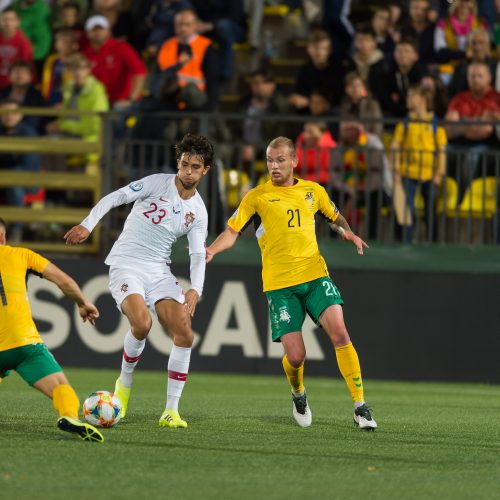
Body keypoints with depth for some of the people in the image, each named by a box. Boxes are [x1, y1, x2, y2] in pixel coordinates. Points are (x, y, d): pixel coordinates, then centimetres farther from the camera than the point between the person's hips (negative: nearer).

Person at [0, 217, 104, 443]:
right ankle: (69, 415, -38)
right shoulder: (19, 254, 13)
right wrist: (83, 303, 27)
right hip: (25, 343, -2)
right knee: (61, 386, -4)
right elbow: (63, 280, 10)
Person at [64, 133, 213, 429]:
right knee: (142, 323, -28)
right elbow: (115, 197, -9)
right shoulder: (158, 183, -6)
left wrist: (195, 289, -15)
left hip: (159, 271, 5)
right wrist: (88, 225, -22)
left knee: (184, 334, -11)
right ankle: (125, 382, 0)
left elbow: (198, 255, 2)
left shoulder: (198, 211, 6)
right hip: (126, 265, -5)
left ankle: (171, 410, -4)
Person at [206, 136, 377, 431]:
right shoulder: (257, 196, 3)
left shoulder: (314, 191, 11)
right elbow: (232, 231, 0)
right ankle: (298, 394, 27)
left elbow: (335, 217, 28)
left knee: (339, 332, -19)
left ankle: (360, 406, -11)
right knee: (295, 356, -9)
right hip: (279, 284, -2)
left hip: (315, 276, 2)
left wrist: (349, 234, 6)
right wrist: (211, 250, -20)